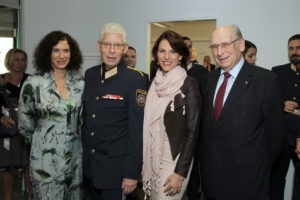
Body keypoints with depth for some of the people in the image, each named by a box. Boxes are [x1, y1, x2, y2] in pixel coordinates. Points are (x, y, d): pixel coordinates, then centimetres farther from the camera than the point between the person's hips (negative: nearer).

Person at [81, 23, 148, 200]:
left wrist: (132, 173, -16)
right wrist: (82, 153, 10)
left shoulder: (135, 79, -15)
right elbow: (85, 116, 11)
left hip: (116, 166, -6)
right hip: (90, 164, 6)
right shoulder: (90, 74, 4)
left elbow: (137, 129, -16)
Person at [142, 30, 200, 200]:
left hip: (174, 161, -5)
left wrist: (180, 173, -15)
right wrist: (145, 163, 8)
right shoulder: (156, 83, 5)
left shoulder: (189, 84, -11)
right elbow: (149, 125, 11)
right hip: (152, 159, 6)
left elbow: (192, 131, -12)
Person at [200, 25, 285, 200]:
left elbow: (275, 129, -8)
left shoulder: (265, 79, -14)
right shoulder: (210, 78, 6)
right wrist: (205, 155, 11)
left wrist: (261, 167, -1)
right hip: (210, 170, 5)